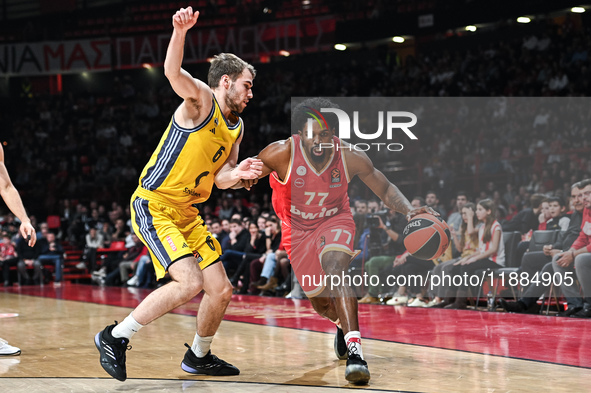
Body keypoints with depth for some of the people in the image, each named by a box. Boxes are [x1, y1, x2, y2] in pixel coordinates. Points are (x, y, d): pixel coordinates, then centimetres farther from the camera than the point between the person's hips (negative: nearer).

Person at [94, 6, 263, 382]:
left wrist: (237, 173, -9)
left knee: (221, 291, 8)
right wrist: (180, 32, -50)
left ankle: (199, 356, 31)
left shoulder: (236, 126, 13)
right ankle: (115, 338, -9)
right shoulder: (201, 99, -10)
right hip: (153, 206, -9)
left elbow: (220, 176, 15)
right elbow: (173, 72, -31)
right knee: (190, 283, -24)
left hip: (187, 213, 9)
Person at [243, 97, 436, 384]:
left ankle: (354, 349, -41)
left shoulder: (351, 157, -22)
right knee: (320, 302, 10)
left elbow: (386, 189, -8)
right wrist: (244, 177, -35)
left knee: (334, 267, -34)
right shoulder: (281, 154, -25)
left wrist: (410, 212, -26)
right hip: (297, 229, 2)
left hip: (335, 221, -1)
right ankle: (343, 323, 50)